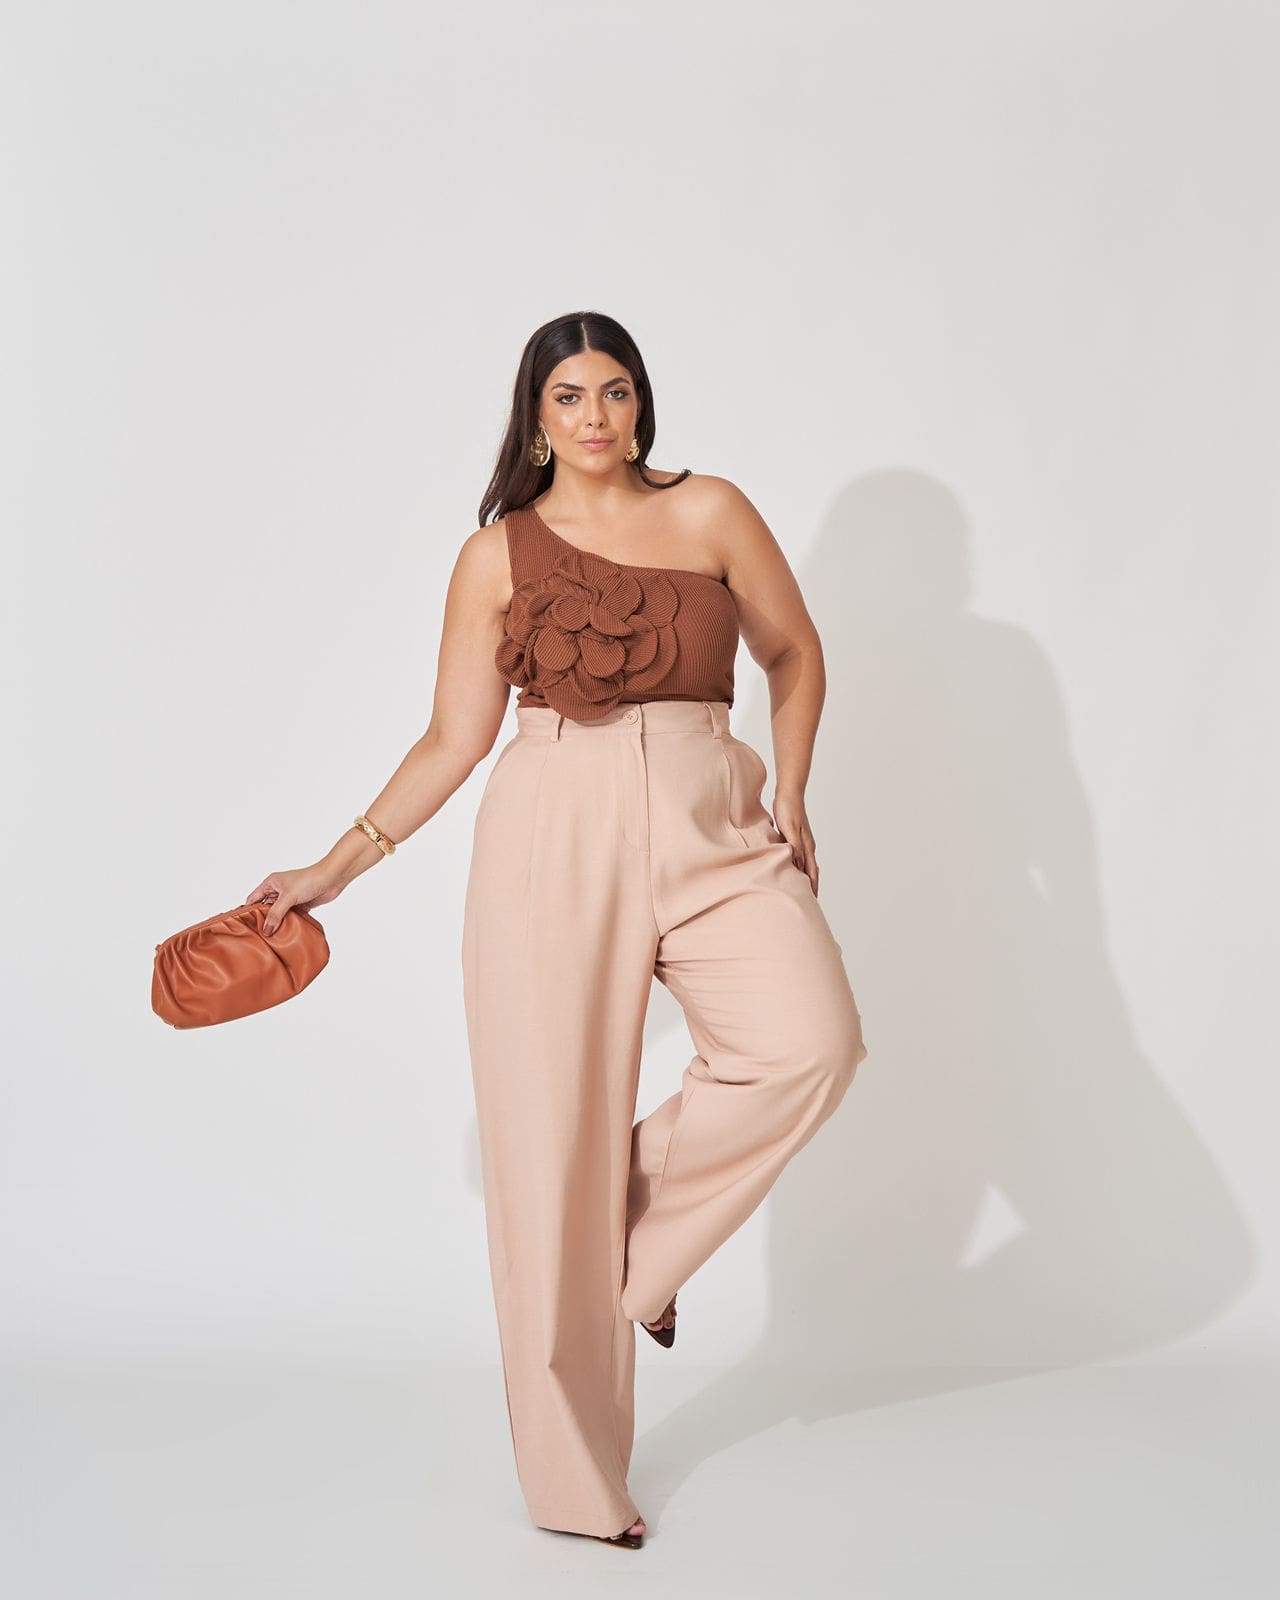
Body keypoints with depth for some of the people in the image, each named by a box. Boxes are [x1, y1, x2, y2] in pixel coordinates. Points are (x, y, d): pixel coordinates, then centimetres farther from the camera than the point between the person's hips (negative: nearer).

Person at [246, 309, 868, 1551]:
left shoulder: (711, 514, 6)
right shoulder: (496, 557, 5)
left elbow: (795, 655, 15)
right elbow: (453, 739, 7)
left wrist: (789, 793, 4)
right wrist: (335, 867, 5)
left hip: (710, 832, 2)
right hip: (553, 843, -1)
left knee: (809, 1040, -25)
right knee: (554, 1143, -1)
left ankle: (648, 1214, 6)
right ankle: (574, 1478, 15)